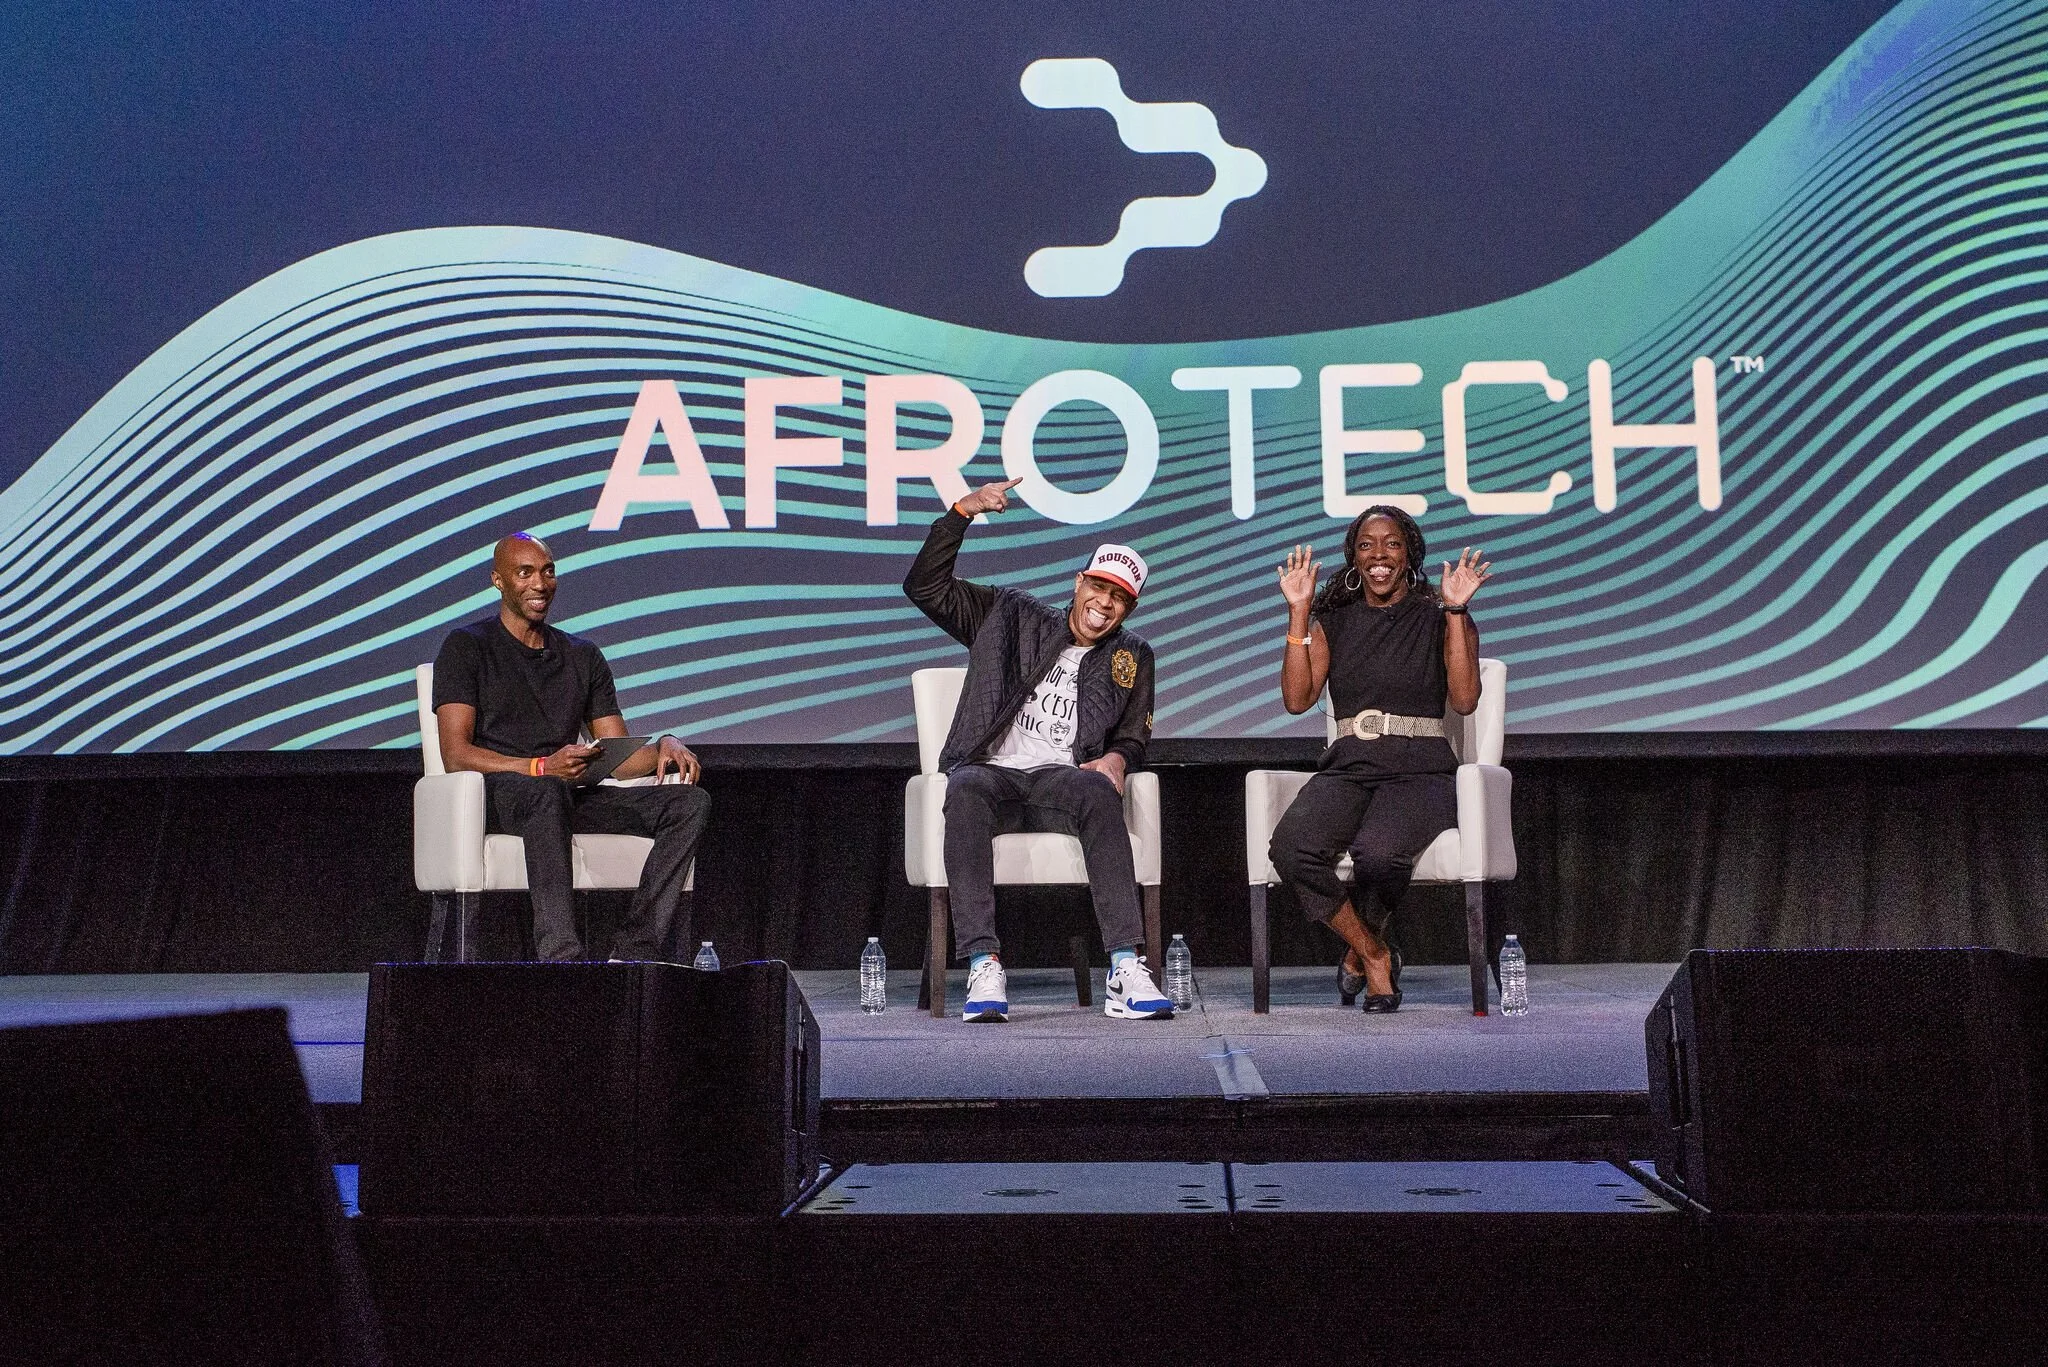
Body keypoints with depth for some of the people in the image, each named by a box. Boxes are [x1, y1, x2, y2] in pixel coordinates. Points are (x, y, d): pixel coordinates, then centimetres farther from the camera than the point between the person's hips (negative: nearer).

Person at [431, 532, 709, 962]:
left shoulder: (583, 656, 22)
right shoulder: (467, 647, 7)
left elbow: (619, 758, 16)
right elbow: (456, 754, -6)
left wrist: (662, 746, -8)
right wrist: (541, 767, -21)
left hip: (574, 797, 5)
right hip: (496, 795, -5)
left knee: (690, 803, -19)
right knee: (547, 792, -41)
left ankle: (633, 955, -32)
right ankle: (561, 958, -51)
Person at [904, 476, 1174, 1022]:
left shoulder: (1132, 658, 22)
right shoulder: (1011, 616, 18)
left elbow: (1133, 738, 22)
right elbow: (925, 587, 12)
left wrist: (1115, 759, -3)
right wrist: (962, 512, 1)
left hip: (1062, 777, 1)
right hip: (993, 770, 0)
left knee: (1098, 792, -36)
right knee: (966, 790, -38)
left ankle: (1125, 971, -42)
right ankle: (983, 968, -44)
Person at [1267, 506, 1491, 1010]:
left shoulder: (1440, 617, 8)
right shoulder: (1333, 620, 16)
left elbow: (1464, 700, -6)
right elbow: (1297, 698, 3)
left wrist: (1455, 612, -8)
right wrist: (1298, 613, 0)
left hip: (1421, 771, -2)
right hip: (1349, 768, 3)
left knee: (1377, 853, -35)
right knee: (1291, 848, -30)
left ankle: (1358, 954, 0)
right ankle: (1376, 956, -6)